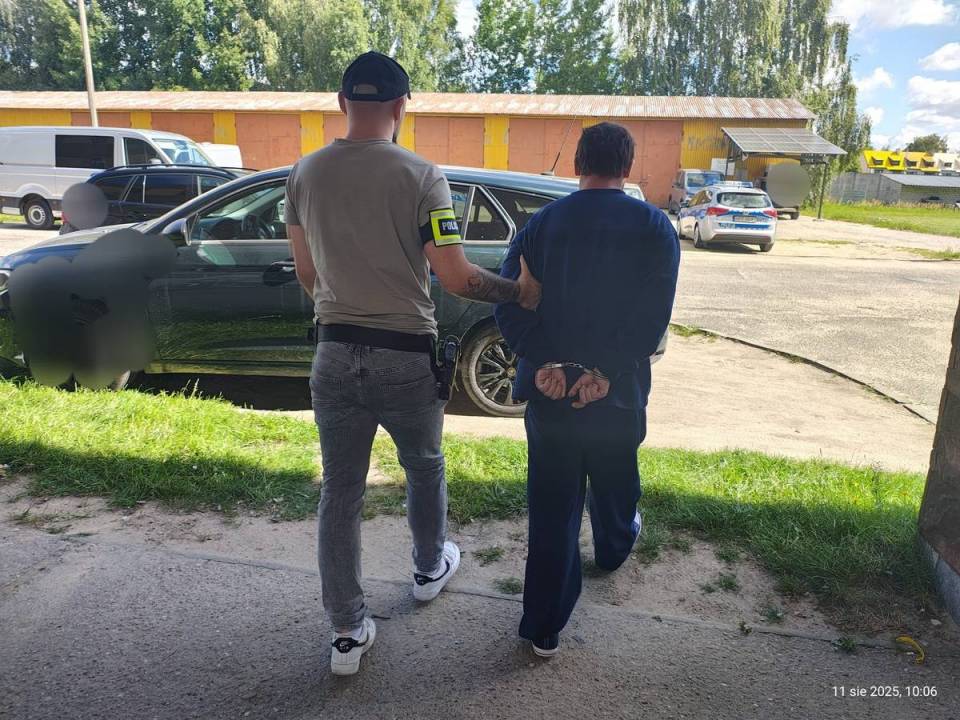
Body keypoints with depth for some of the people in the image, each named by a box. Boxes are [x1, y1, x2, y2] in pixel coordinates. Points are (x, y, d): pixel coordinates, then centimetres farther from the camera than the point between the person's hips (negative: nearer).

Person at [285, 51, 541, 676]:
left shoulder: (306, 173, 2)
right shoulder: (420, 175, -12)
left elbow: (305, 272, 10)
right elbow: (455, 277, -16)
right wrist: (520, 292, 0)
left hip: (336, 354, 3)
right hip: (406, 356, -3)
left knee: (340, 491, 12)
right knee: (425, 468, 23)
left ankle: (348, 632, 21)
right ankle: (430, 568, 46)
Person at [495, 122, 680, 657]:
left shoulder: (542, 223, 1)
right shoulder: (655, 227, -5)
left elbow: (508, 302, -9)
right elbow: (653, 318, -15)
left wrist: (545, 363, -14)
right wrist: (605, 373, -15)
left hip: (549, 387, 1)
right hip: (619, 391, 0)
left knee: (552, 502, 8)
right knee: (614, 481, 27)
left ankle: (545, 628, 15)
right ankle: (614, 549, 57)